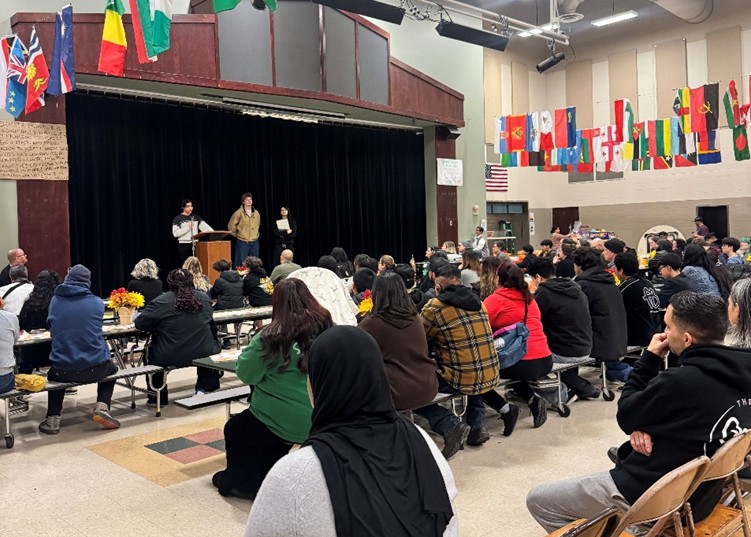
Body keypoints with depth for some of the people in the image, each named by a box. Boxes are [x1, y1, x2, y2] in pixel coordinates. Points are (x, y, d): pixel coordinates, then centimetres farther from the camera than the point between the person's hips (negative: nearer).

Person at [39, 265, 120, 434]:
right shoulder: (97, 302, -1)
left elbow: (51, 327, 18)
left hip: (63, 371, 1)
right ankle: (102, 407, 10)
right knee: (111, 369, 33)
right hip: (95, 368, -1)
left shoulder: (55, 300, 2)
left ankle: (53, 419, 22)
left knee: (53, 373, 37)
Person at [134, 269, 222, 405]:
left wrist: (161, 325, 15)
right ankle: (203, 389, 27)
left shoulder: (162, 301, -9)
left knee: (152, 349, 30)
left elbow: (139, 323, -3)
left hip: (170, 358, -2)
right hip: (203, 355, 2)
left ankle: (158, 397, 32)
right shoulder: (204, 298, 3)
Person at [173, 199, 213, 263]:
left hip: (195, 245, 3)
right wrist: (187, 227, -14)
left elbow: (205, 227, 1)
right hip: (183, 246, -3)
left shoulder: (196, 217, 11)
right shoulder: (177, 219, -1)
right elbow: (175, 233, -10)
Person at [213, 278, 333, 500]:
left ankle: (238, 480, 37)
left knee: (234, 431, 25)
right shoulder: (328, 329, -5)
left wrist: (251, 349, 8)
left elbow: (246, 374, -10)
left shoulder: (271, 338, -19)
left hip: (282, 423, -5)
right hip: (320, 422, 5)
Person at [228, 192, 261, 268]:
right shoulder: (238, 213, -7)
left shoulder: (256, 213, 7)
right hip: (242, 242, -5)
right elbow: (231, 226, -2)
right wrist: (236, 235, 4)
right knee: (241, 264, -4)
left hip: (254, 243, 5)